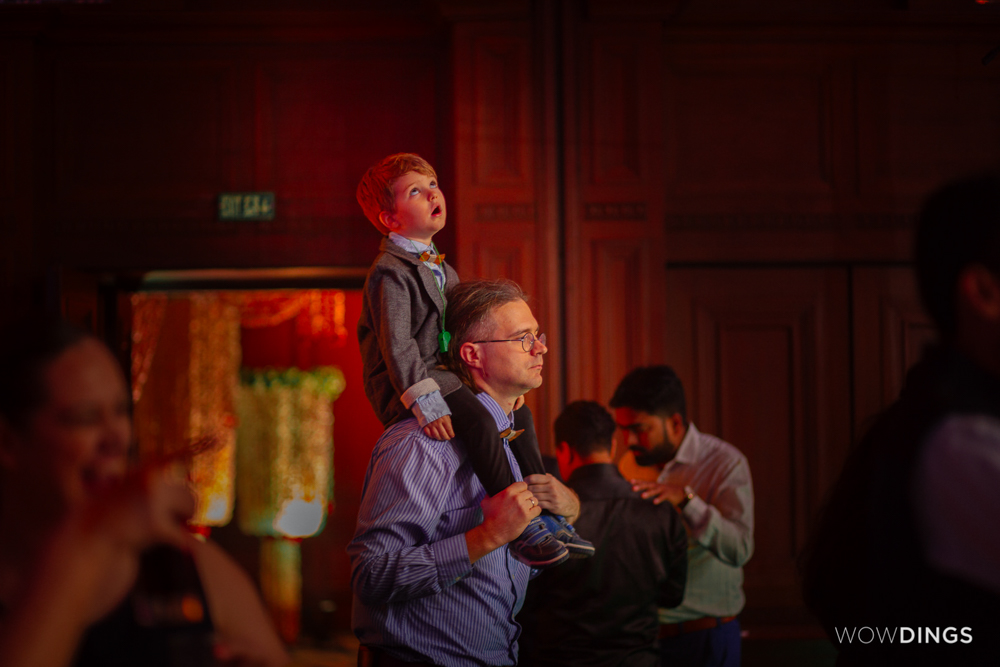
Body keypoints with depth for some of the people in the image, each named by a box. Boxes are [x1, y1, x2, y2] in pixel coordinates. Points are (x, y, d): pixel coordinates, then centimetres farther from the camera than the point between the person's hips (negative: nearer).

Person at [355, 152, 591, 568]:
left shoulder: (439, 268, 17)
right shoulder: (390, 273, -15)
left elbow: (457, 334, 23)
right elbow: (397, 345, -24)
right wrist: (425, 401, -33)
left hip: (441, 374, 10)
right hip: (404, 387, -10)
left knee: (518, 412, 12)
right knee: (478, 421, -31)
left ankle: (547, 520, 14)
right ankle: (520, 530, -29)